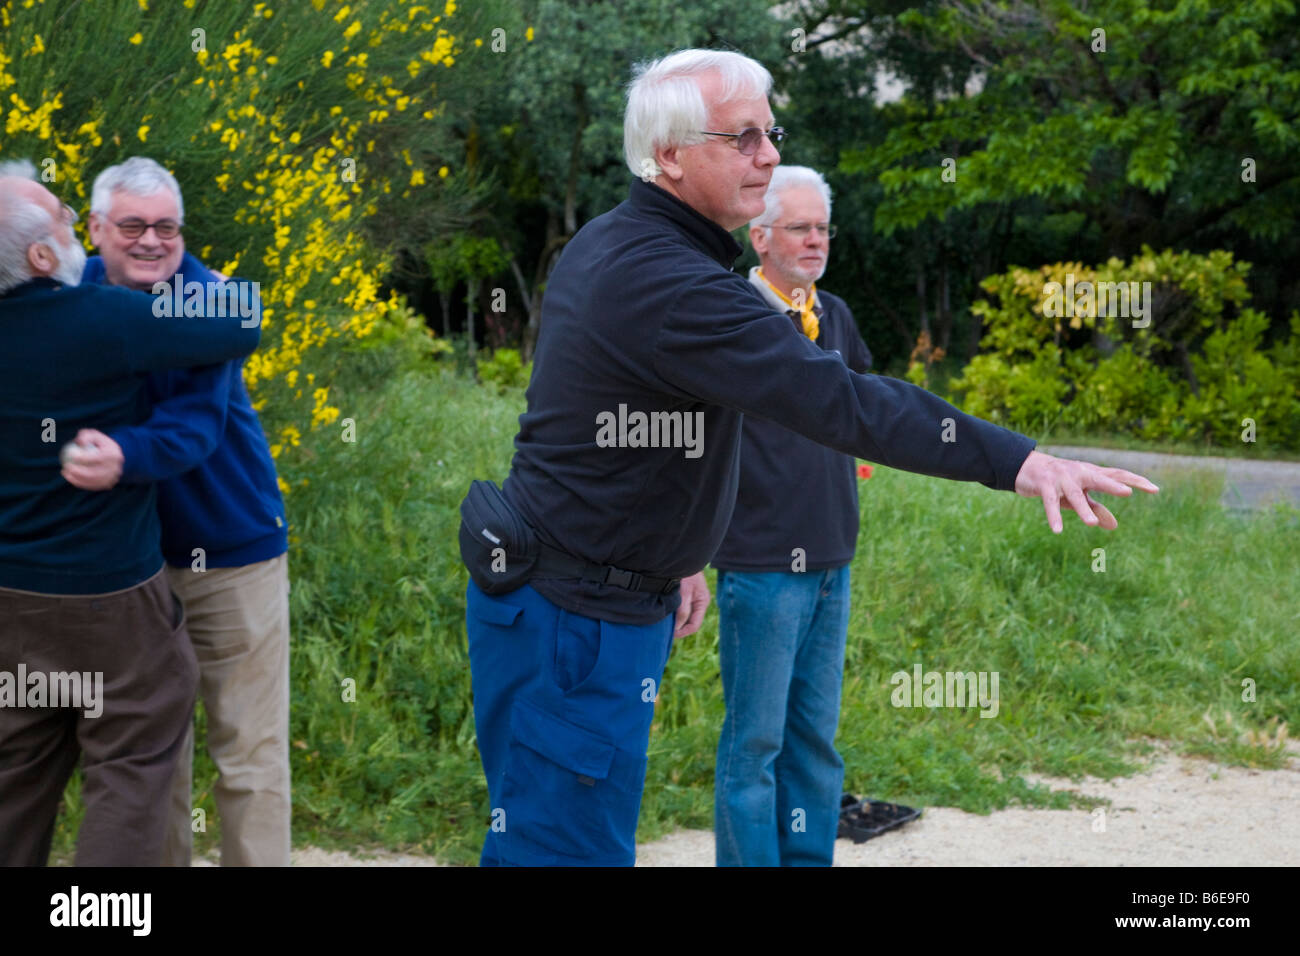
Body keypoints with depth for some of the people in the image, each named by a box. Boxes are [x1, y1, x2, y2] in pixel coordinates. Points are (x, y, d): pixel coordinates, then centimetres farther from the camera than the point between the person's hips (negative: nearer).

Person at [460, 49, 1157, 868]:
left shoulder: (604, 247, 10)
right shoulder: (668, 284, -23)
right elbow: (831, 397, -31)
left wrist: (674, 559, 23)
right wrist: (1014, 459, -34)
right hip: (575, 617, -11)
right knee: (575, 842, -4)